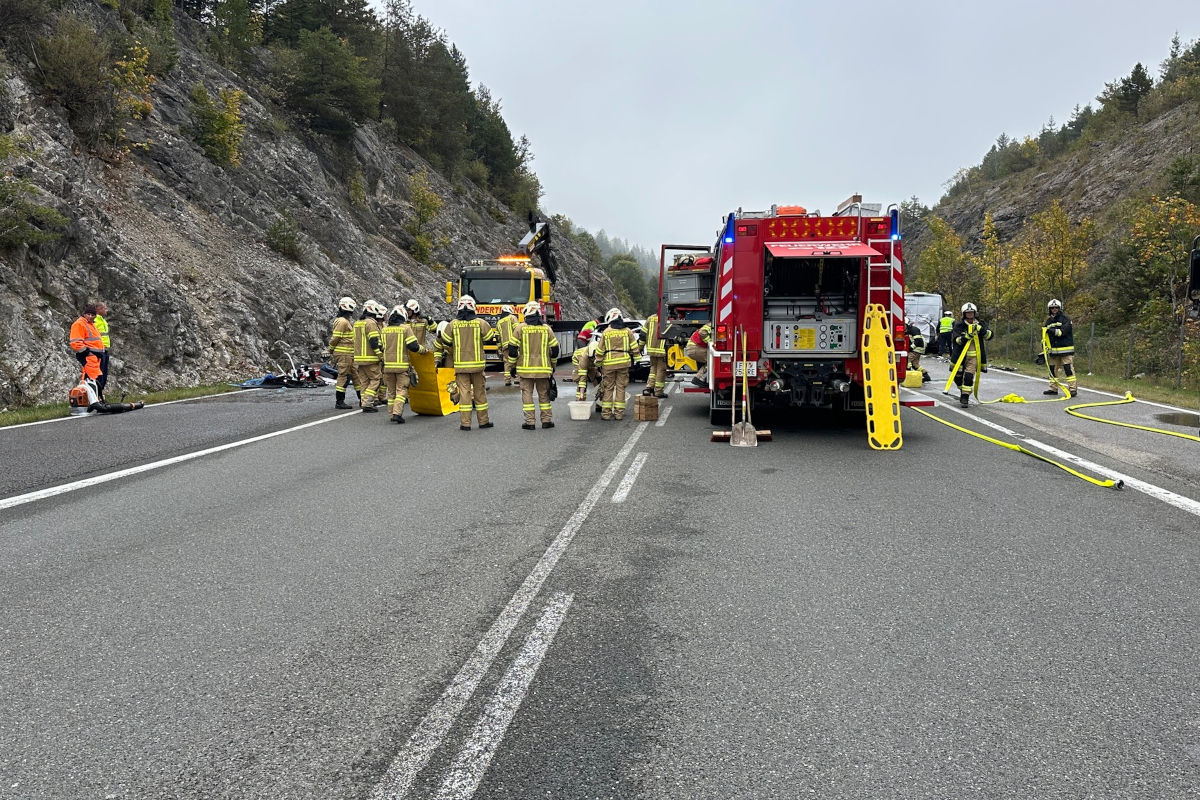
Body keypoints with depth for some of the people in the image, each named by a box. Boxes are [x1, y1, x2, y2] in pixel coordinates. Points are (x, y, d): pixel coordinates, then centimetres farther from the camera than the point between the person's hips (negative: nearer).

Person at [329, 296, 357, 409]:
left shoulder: (347, 321, 18)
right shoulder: (342, 321, -15)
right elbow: (335, 338, -15)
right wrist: (331, 351, -6)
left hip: (349, 354, 10)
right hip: (343, 354, -10)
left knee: (355, 374, 13)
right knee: (343, 376, -7)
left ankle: (362, 398, 19)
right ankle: (339, 402, -2)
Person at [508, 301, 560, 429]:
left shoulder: (520, 328, -4)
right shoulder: (546, 329, 4)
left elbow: (512, 349, -4)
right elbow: (555, 349, 7)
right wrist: (552, 365, 20)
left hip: (525, 368, -2)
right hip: (543, 368, 2)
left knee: (527, 394, 3)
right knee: (544, 394, 12)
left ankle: (530, 422, 1)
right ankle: (546, 420, 14)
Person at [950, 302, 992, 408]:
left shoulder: (980, 324, 4)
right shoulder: (959, 325, -1)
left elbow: (989, 336, -5)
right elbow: (957, 340, -12)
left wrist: (981, 330, -22)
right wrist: (966, 337, -29)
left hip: (974, 356, -1)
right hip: (960, 355, 1)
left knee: (969, 376, -14)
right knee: (958, 376, 10)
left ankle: (965, 398, -8)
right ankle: (962, 391, 40)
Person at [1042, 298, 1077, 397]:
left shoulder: (1065, 319, -3)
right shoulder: (1049, 321, 15)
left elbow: (1063, 332, -17)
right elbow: (1045, 335, 19)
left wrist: (1053, 330, -25)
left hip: (1066, 349, -6)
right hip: (1053, 350, 6)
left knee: (1068, 369, -9)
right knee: (1053, 369, 9)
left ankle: (1073, 389, -7)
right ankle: (1053, 389, 19)